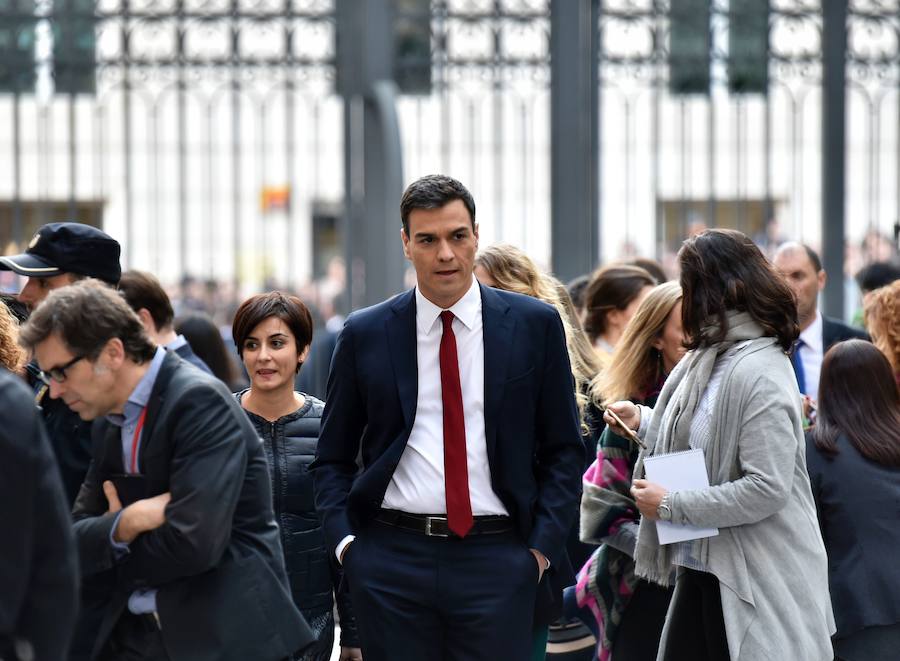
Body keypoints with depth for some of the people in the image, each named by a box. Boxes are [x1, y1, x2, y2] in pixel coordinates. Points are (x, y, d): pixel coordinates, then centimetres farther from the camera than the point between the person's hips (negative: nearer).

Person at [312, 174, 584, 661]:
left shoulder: (534, 325, 5)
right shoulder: (364, 335, 6)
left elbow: (563, 451, 8)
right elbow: (333, 457, 12)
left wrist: (542, 547, -2)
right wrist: (345, 540, -2)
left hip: (497, 562, -1)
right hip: (391, 560, 1)